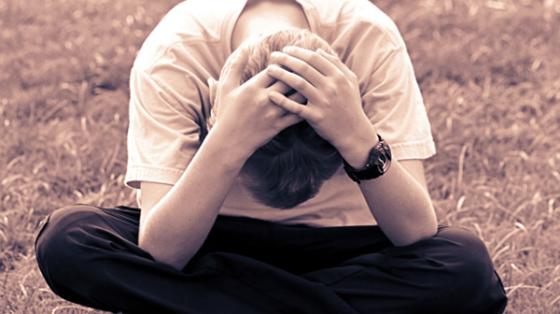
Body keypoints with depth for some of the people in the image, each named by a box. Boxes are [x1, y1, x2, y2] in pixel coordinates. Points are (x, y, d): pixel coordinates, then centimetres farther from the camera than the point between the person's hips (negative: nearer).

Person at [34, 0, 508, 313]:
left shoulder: (370, 39, -25)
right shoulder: (172, 53, -26)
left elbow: (418, 234, -27)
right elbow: (159, 253, -31)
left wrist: (358, 136, -43)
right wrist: (228, 143, -44)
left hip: (340, 245, 0)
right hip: (217, 243, 1)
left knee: (466, 265, -31)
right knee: (67, 240, -28)